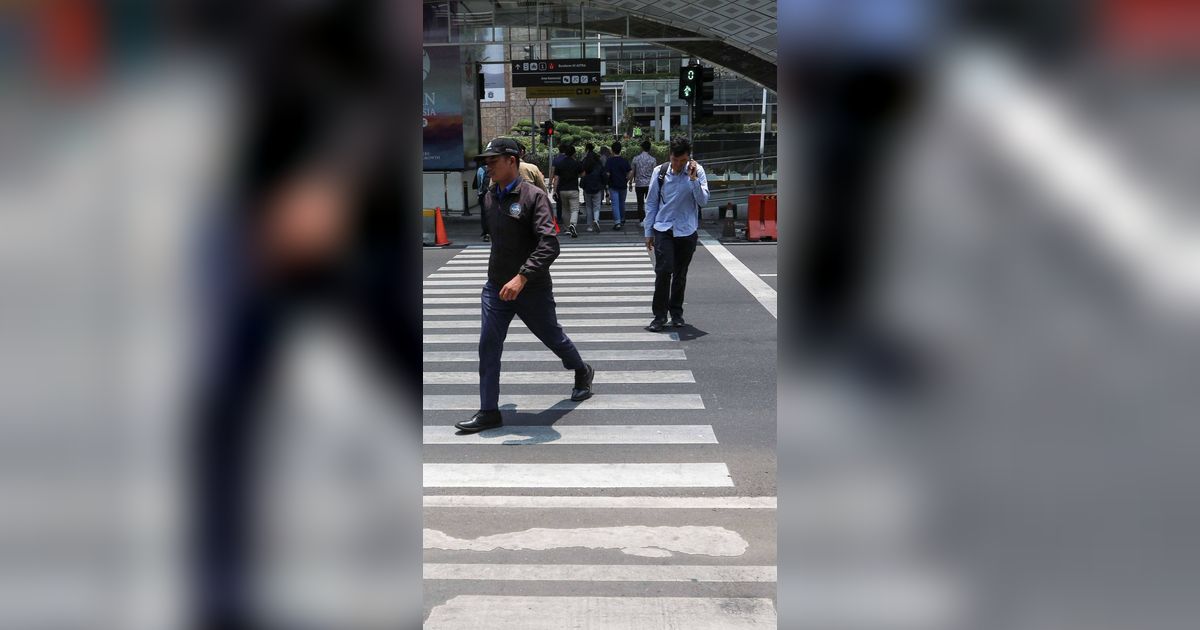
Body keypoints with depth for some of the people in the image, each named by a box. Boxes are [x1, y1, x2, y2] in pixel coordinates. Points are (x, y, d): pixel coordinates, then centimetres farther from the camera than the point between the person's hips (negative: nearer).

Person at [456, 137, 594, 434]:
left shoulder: (534, 196, -16)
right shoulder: (490, 198, 5)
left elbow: (549, 245, -26)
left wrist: (521, 278, -35)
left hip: (532, 289, -5)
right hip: (496, 287, 5)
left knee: (553, 337, 15)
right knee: (488, 347, -3)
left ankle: (582, 373, 43)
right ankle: (488, 412, 3)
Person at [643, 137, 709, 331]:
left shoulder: (697, 171, -3)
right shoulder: (660, 172, -2)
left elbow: (703, 201, -10)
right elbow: (651, 202, 6)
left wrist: (693, 179, -21)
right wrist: (648, 232, 6)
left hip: (687, 231, 1)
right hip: (663, 229, -1)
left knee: (680, 274, 9)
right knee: (663, 271, -12)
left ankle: (676, 313, 25)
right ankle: (659, 316, -4)